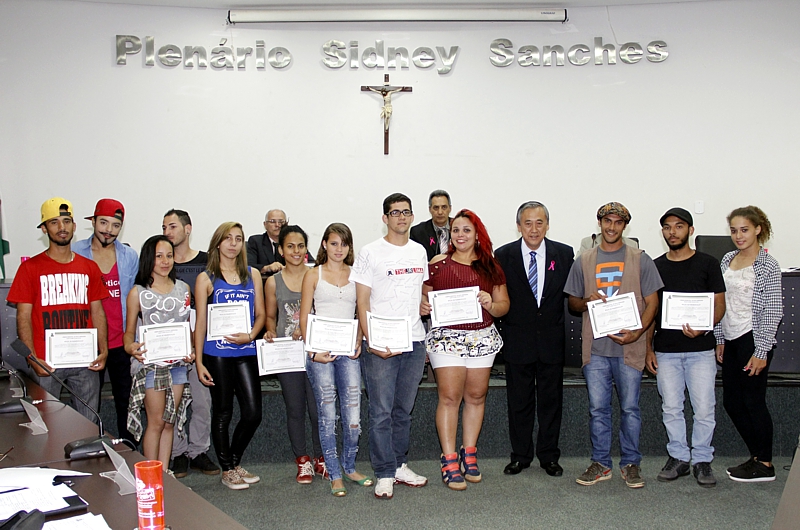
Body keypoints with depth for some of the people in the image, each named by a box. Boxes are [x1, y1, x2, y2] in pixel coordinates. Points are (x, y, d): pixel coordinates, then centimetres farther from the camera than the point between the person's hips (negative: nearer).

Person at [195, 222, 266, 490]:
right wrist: (199, 361, -5)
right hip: (217, 353, -3)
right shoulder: (206, 279, 1)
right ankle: (227, 470, 21)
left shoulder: (252, 274, 10)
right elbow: (200, 322, 0)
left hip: (246, 352, 3)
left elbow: (261, 314, 10)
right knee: (222, 413, 7)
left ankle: (236, 462, 25)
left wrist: (250, 336, -10)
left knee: (253, 412, 2)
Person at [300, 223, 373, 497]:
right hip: (321, 351, -2)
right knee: (328, 415, 2)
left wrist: (359, 341, -4)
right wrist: (313, 350, -8)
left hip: (348, 351, 2)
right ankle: (335, 475, 12)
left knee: (353, 414, 0)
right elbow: (304, 318, 3)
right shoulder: (313, 276, 6)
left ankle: (350, 467, 20)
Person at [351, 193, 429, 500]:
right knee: (382, 412, -2)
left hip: (415, 342, 5)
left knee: (404, 410, 13)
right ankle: (384, 474, 7)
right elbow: (362, 302, -6)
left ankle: (400, 466, 24)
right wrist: (371, 341, -14)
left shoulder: (419, 252, 12)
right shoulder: (371, 253, -3)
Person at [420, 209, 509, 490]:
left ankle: (469, 455, 22)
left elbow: (504, 305, 7)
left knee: (476, 396, 7)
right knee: (449, 397, -5)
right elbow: (424, 297, 10)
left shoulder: (490, 267, 7)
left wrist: (491, 304, -13)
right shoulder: (437, 264, 4)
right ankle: (449, 461, 3)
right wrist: (423, 306, -12)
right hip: (446, 337, -2)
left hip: (482, 338, 2)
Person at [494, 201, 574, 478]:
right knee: (519, 402, 9)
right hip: (518, 340, -1)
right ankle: (520, 456, 22)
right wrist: (503, 329, -7)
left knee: (551, 400, 10)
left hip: (552, 339, 1)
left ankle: (549, 456, 23)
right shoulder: (503, 255, -2)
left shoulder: (564, 254, 1)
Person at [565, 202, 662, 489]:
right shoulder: (583, 262, 10)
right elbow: (572, 302, 15)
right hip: (595, 347, 2)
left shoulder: (640, 260, 4)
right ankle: (600, 463, 18)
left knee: (630, 408, 5)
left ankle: (630, 463, 18)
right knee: (598, 409, 7)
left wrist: (638, 332, -15)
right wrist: (587, 301, -9)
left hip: (629, 346, -2)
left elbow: (652, 302, 1)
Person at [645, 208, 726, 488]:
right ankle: (679, 457, 20)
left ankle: (702, 459, 14)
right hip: (665, 351, 2)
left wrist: (703, 328, -17)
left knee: (704, 408, -1)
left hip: (700, 349, -2)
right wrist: (648, 348, 5)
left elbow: (719, 304, 2)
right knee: (671, 407, 7)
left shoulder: (707, 264, 1)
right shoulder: (655, 266, 8)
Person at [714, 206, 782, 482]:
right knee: (731, 402, 10)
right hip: (731, 339, 7)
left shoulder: (768, 266, -8)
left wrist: (761, 351, -14)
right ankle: (757, 456, 25)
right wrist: (720, 339, 14)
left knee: (753, 401, -1)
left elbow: (773, 310, -11)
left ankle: (765, 465, 12)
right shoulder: (728, 260, 11)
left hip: (753, 339, -7)